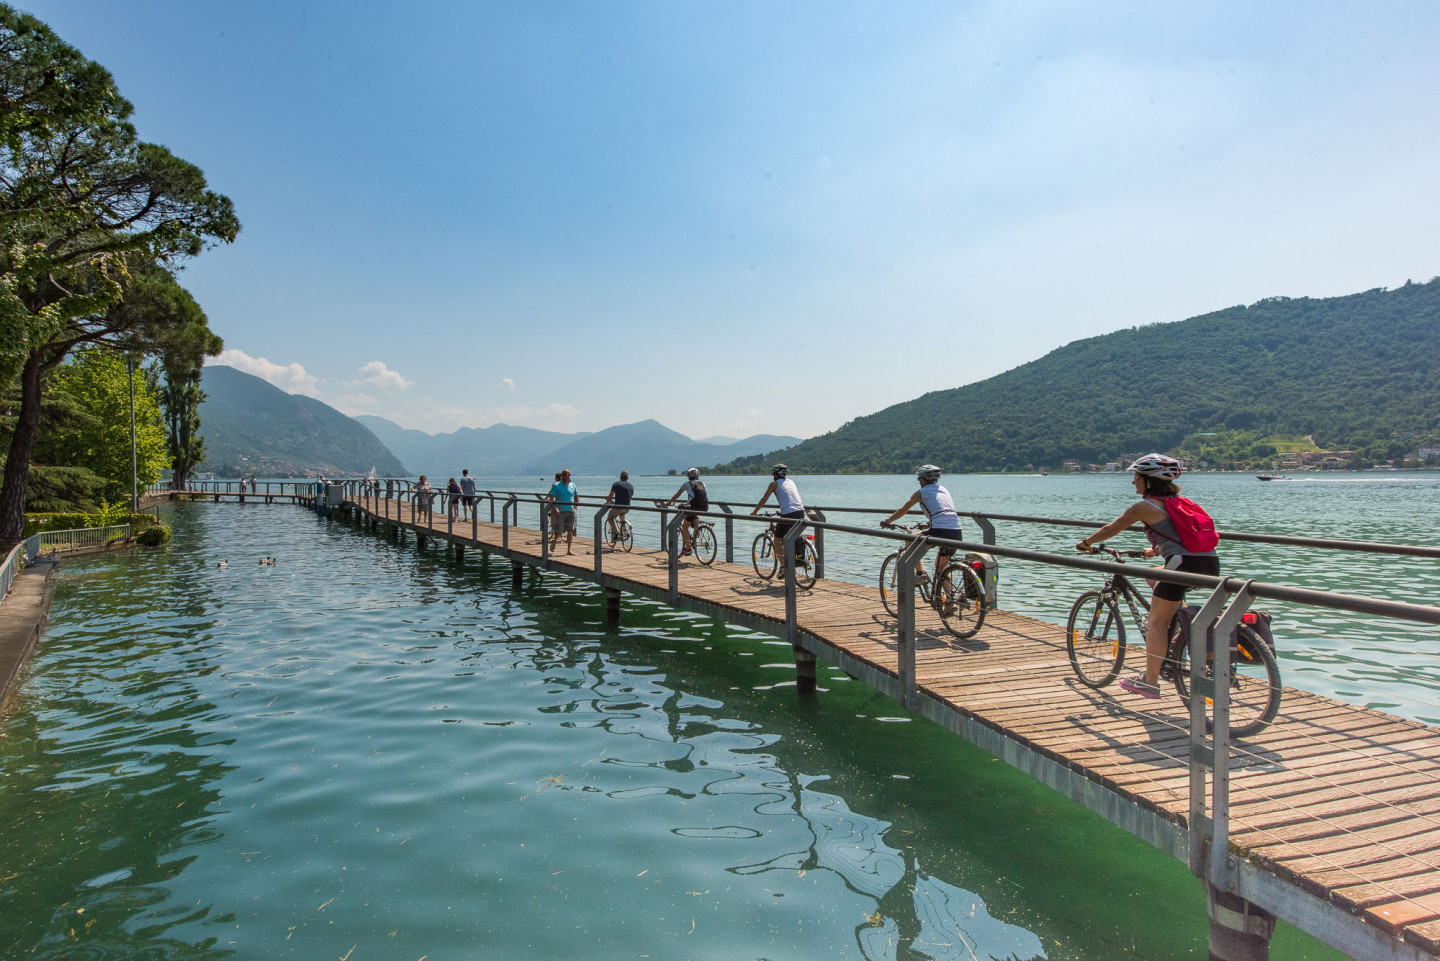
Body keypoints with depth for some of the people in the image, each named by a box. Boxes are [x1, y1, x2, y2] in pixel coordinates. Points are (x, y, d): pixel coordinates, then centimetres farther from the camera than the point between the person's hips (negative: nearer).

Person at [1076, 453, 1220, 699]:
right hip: (1211, 563, 8)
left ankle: (1150, 682, 4)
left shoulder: (1144, 506, 1)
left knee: (1156, 621, 2)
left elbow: (1110, 529, 11)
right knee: (1154, 578, 31)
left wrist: (1085, 543, 26)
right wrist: (1156, 549, 53)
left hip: (1185, 564, -8)